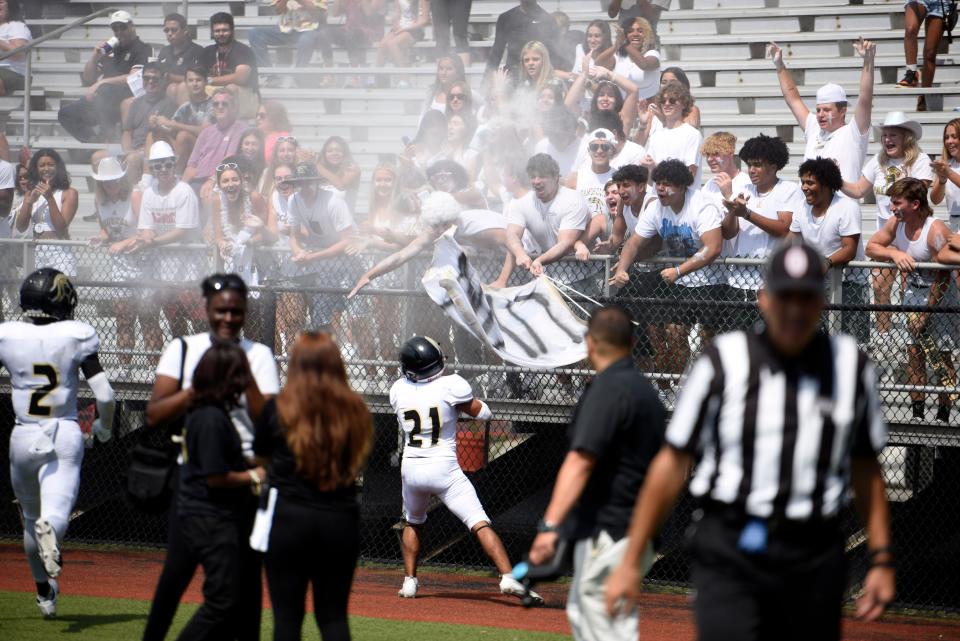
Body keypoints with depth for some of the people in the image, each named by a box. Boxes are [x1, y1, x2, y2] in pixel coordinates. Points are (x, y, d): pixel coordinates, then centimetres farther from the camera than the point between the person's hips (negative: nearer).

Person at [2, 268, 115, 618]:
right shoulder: (76, 336, -7)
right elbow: (104, 395, -9)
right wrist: (104, 427, 11)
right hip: (66, 436, -2)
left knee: (30, 517, 21)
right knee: (57, 511, -11)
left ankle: (45, 593, 33)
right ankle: (50, 527, -48)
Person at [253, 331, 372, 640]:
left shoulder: (278, 409, -5)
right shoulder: (354, 410, 0)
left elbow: (260, 456, 9)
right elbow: (357, 462, 10)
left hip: (288, 519, -2)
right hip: (341, 521, 2)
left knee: (287, 614, 4)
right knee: (334, 615, 9)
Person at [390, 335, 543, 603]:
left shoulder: (399, 390, -2)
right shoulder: (452, 386, -13)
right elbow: (484, 413, -4)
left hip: (411, 469, 4)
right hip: (444, 470, -4)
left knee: (412, 523, 28)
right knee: (480, 524, -9)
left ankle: (410, 581, 25)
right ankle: (508, 577, -22)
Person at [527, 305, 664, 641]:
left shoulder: (608, 389, -15)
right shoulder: (645, 388, 14)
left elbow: (581, 462, -25)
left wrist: (550, 525, -31)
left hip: (607, 534, -10)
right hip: (637, 529, 10)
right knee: (581, 613, 23)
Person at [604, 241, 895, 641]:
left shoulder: (850, 366, 8)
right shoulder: (723, 362, 0)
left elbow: (865, 468, 16)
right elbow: (672, 463, 1)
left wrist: (880, 559, 9)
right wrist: (630, 562, -1)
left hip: (815, 560, 3)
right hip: (729, 558, -3)